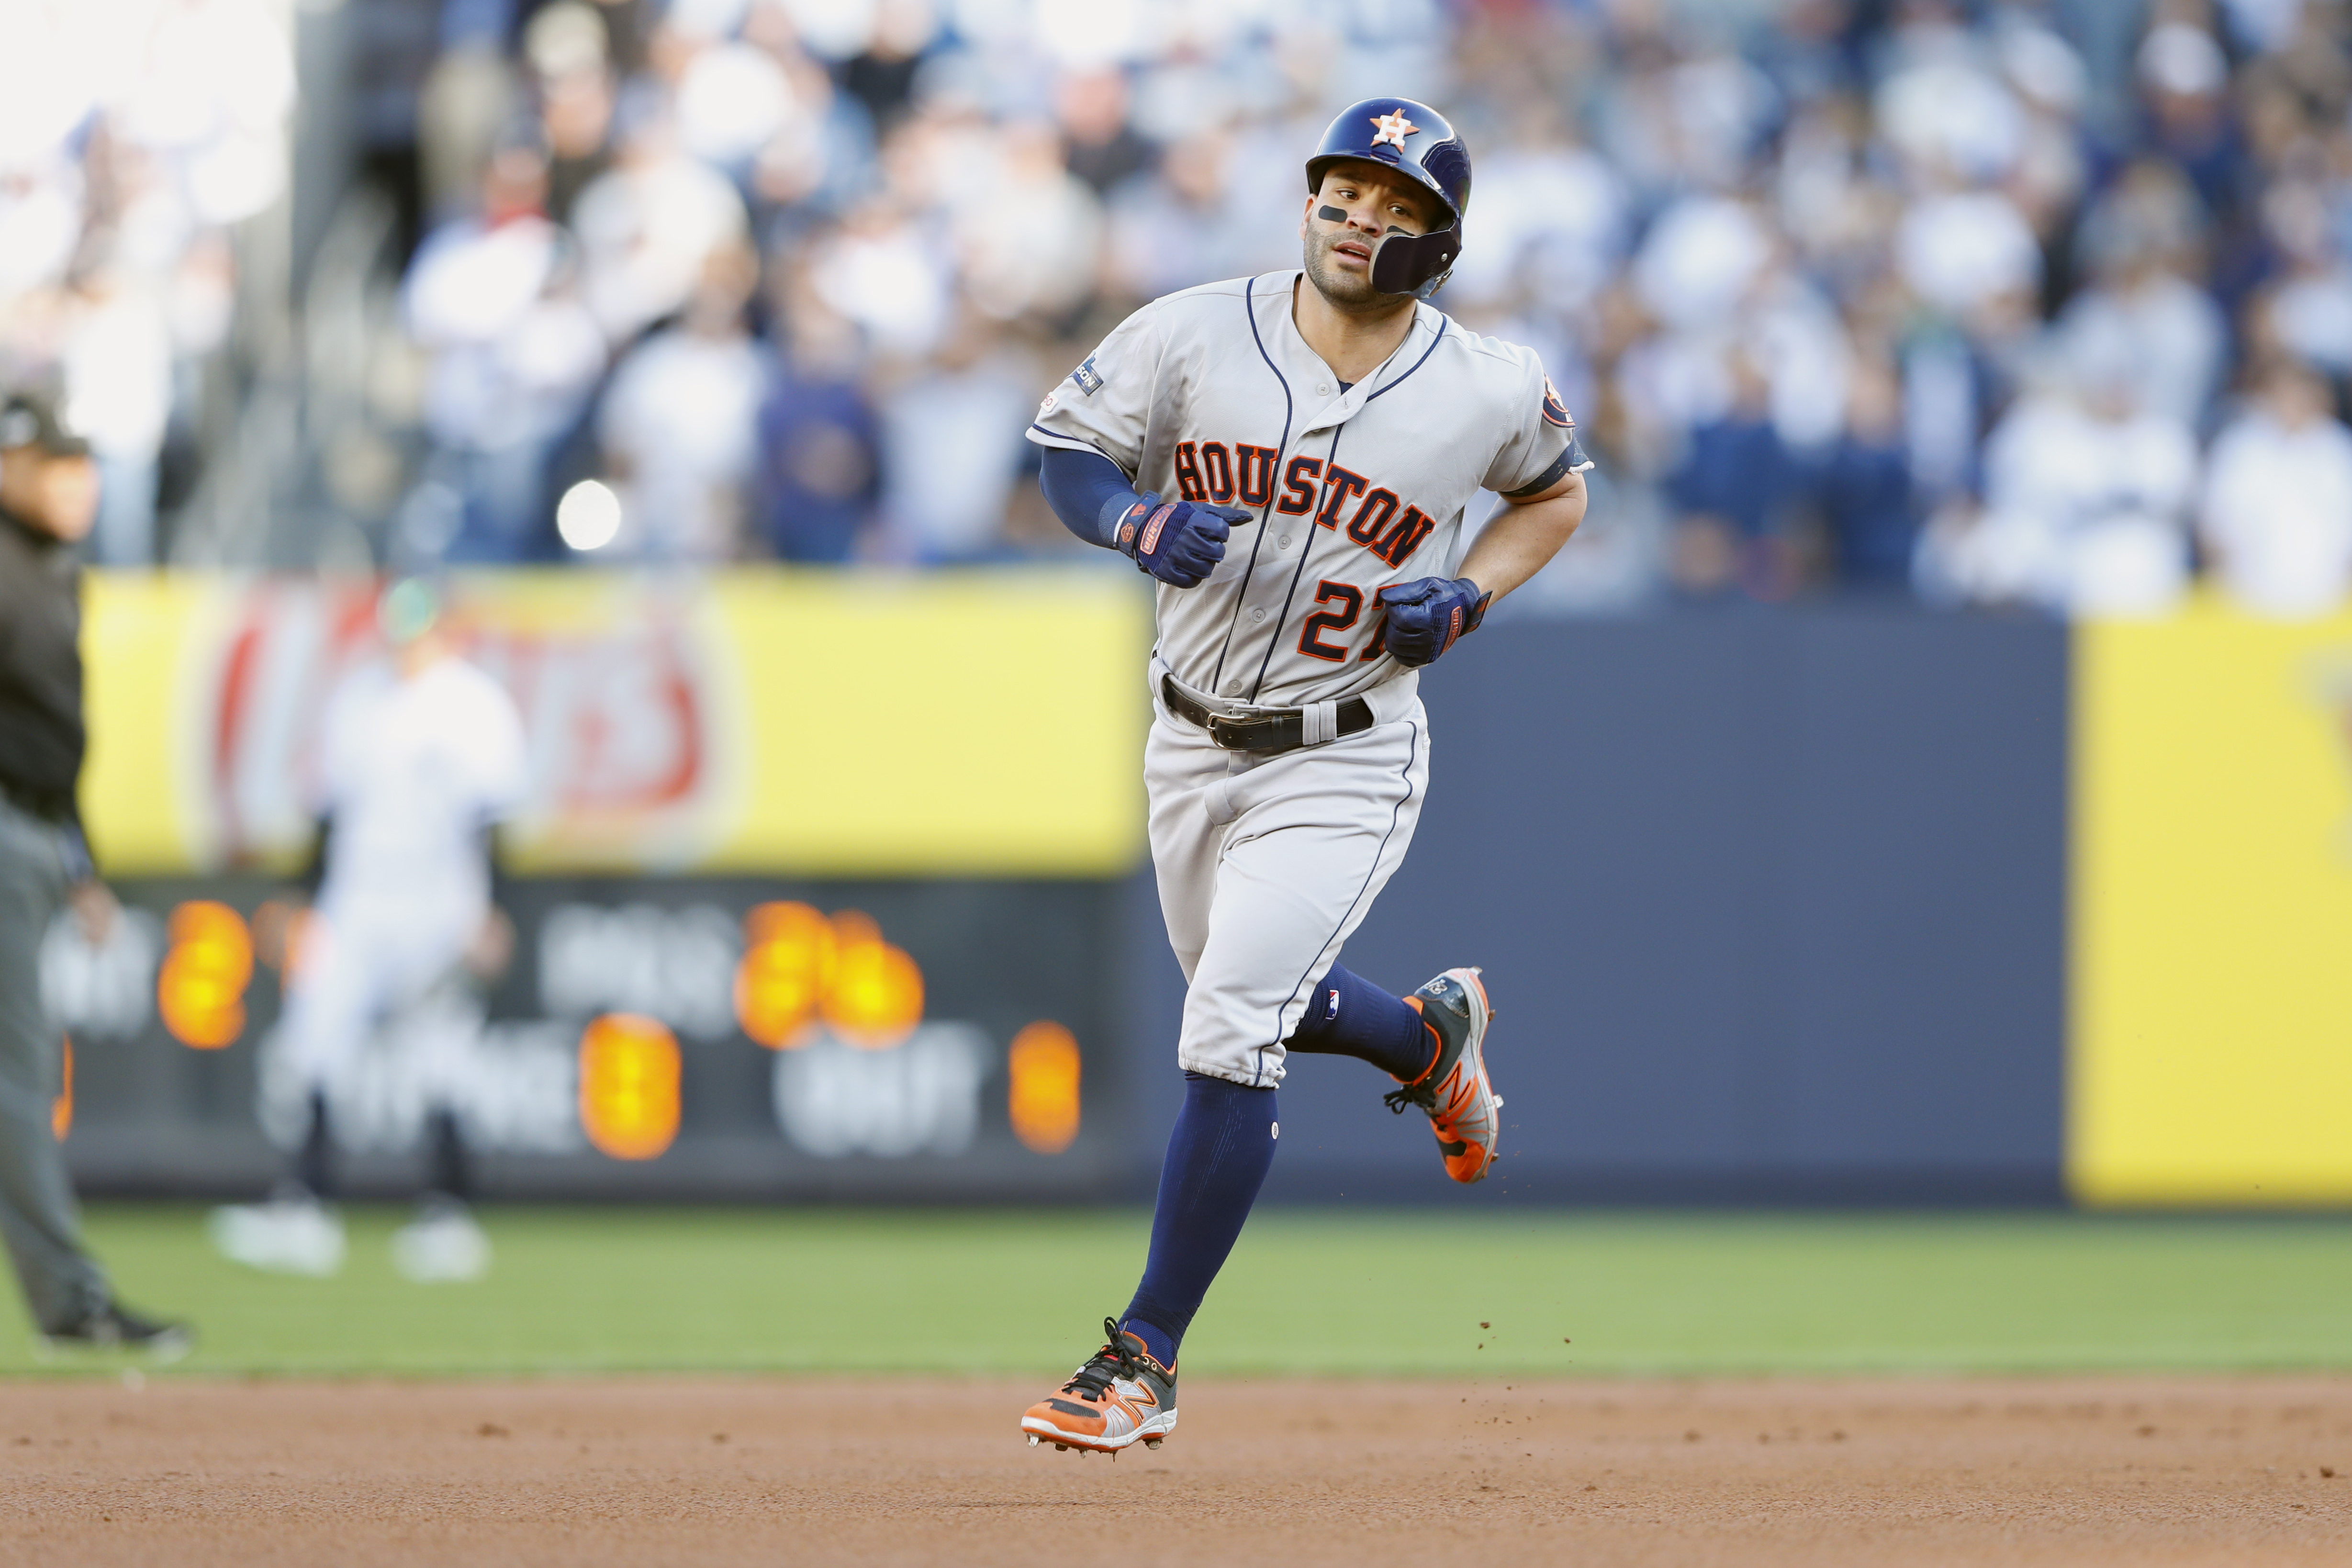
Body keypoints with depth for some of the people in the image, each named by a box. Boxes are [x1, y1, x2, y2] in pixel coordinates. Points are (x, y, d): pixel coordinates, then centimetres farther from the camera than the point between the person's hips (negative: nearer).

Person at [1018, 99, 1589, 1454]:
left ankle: (1146, 1363, -11)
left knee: (1232, 1027, -17)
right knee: (1245, 1012, 21)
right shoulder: (1195, 336, -10)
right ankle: (1434, 1036, 54)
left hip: (1345, 766, -4)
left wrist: (1467, 601, -10)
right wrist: (1145, 523, -23)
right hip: (1192, 744, 4)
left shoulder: (1486, 391, -11)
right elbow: (1067, 451, -1)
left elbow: (1558, 488, 8)